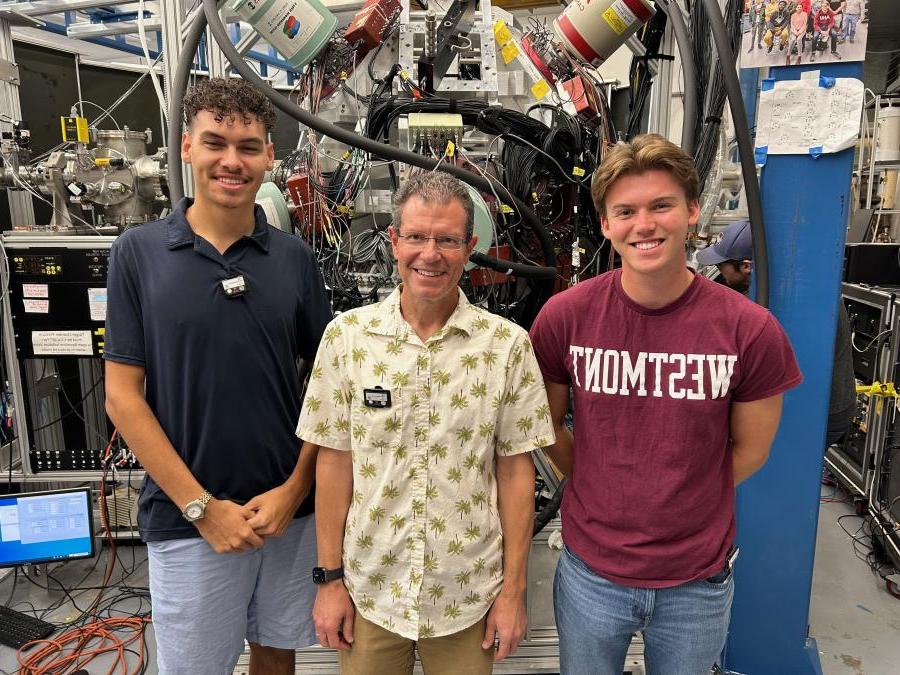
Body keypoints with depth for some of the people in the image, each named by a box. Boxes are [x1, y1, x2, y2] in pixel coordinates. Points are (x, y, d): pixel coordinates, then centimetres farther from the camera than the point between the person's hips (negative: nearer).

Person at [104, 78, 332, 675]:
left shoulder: (295, 258, -1)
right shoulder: (139, 252, -5)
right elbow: (122, 395, -6)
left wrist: (294, 489, -7)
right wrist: (202, 507, -10)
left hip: (290, 510, 2)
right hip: (187, 520, -2)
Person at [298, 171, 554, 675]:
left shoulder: (508, 344, -9)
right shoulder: (347, 336, -7)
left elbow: (516, 470, -5)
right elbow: (334, 461, -3)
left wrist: (514, 589, -3)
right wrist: (330, 577, -1)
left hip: (468, 597, 0)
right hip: (369, 593, 1)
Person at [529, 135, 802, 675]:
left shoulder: (752, 329, -14)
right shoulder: (563, 316, -13)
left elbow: (749, 450, -1)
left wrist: (680, 504, 2)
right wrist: (602, 495, 2)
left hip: (698, 581, 0)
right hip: (591, 571, 0)